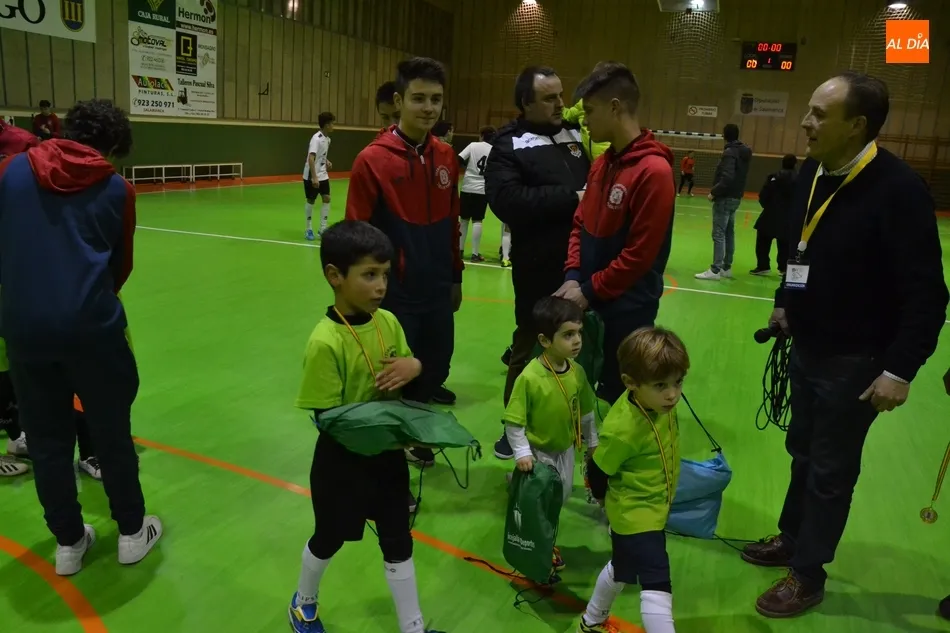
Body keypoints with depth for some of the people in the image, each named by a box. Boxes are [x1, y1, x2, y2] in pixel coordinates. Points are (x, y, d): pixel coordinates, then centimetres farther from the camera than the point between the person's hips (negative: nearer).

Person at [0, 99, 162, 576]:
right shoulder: (115, 188, 1)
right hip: (90, 325, -2)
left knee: (46, 438, 15)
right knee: (111, 431, 13)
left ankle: (68, 543, 28)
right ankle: (132, 532, 28)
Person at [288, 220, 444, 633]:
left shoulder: (388, 322, -7)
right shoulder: (325, 343, -25)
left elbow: (406, 371, 7)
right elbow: (327, 417, -22)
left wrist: (415, 367, -16)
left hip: (387, 454, 5)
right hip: (343, 461, -5)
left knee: (398, 541, 16)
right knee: (329, 539, 20)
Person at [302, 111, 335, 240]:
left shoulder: (327, 139, 7)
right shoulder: (316, 139, -19)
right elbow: (311, 158, -27)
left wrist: (327, 162, 6)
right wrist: (314, 177, -32)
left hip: (323, 175, 7)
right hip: (311, 176, -7)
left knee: (326, 198, 1)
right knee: (311, 201, 2)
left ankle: (322, 228, 8)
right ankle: (309, 229, 15)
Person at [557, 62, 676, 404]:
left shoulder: (654, 171, -19)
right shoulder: (602, 164, 8)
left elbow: (639, 254, -20)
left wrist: (589, 291, -14)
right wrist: (573, 277, -2)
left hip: (627, 309, -8)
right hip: (587, 301, 8)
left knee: (619, 394, 6)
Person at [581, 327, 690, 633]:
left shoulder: (662, 402, -14)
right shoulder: (623, 429, -35)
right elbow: (598, 470, -20)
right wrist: (607, 498, 1)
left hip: (655, 509, 9)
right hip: (635, 515, -9)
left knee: (621, 570, 27)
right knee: (657, 587, -8)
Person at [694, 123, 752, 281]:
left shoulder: (730, 152, -17)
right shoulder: (744, 151, 11)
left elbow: (727, 178, -26)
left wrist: (714, 192, -17)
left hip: (725, 198, -9)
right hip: (735, 197, 9)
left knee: (718, 234, -8)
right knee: (729, 233, 13)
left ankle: (715, 270, -9)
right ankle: (726, 267, 19)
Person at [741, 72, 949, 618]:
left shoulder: (899, 188, -23)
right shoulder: (813, 173, 0)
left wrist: (901, 368, -23)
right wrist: (787, 304, 19)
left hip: (856, 360, -7)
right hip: (808, 346, 7)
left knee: (831, 470, 8)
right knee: (804, 451, 22)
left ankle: (808, 575, 26)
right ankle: (792, 539, 43)